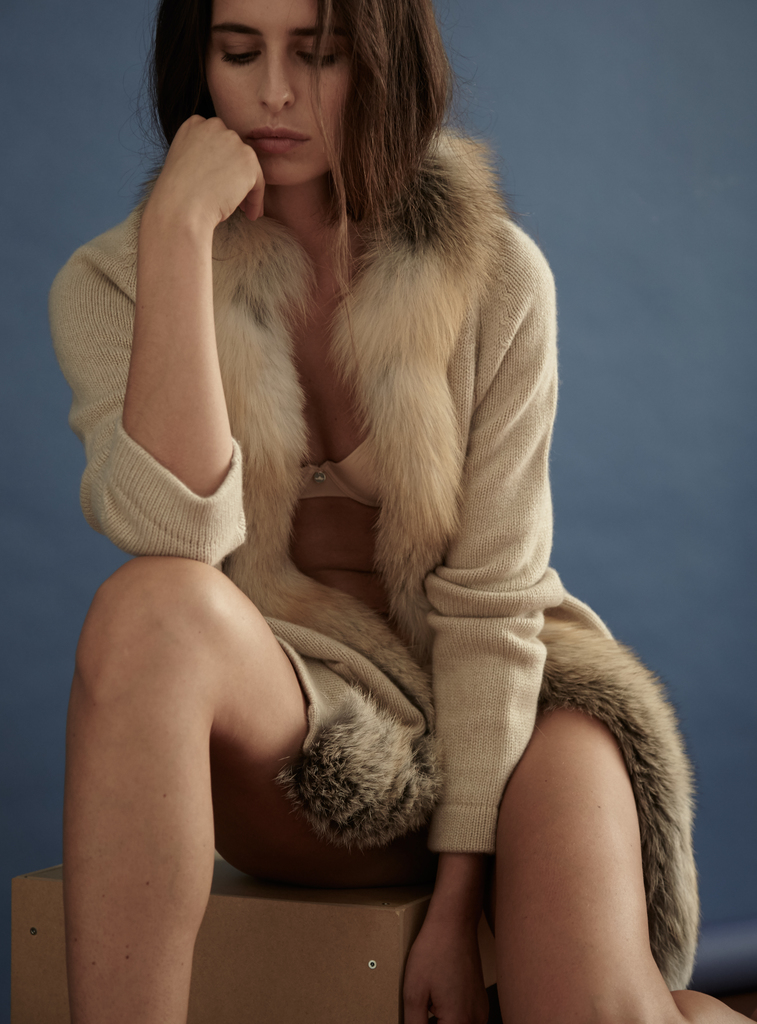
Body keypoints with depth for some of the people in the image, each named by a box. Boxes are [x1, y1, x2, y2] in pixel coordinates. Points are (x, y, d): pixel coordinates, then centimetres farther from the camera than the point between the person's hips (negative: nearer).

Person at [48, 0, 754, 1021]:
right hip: (292, 726, 0)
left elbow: (493, 599, -8)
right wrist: (179, 230, -23)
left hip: (489, 698, 0)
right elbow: (177, 539, -22)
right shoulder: (112, 284, -4)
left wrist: (457, 900, -12)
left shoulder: (496, 274, -6)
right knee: (151, 610, -33)